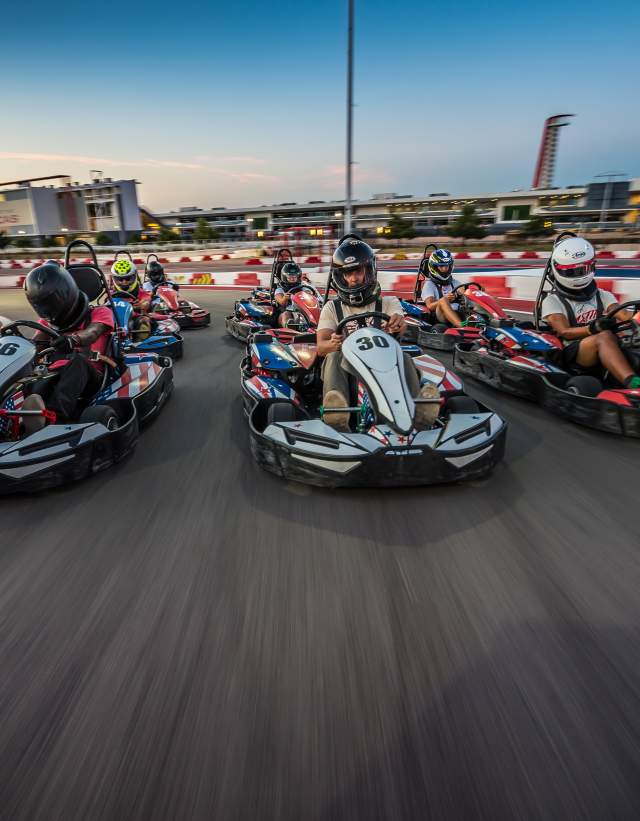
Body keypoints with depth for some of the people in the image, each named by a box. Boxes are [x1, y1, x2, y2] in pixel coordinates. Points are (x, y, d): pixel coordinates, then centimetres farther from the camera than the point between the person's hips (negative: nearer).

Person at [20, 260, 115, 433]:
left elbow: (91, 333, -16)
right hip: (55, 377, 4)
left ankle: (54, 414, -57)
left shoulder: (99, 313, 8)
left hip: (91, 380, -3)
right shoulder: (48, 322, 22)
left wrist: (73, 339, -39)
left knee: (77, 360, -35)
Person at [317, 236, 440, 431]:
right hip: (346, 369, 0)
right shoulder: (332, 308, 15)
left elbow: (399, 327, -8)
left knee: (403, 358, -29)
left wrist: (398, 324, -34)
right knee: (334, 358, -32)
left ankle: (418, 409, -55)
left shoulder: (389, 303, 16)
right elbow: (321, 347, 0)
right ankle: (336, 413, -58)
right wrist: (333, 344, -26)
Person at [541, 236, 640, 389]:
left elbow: (624, 315, 4)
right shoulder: (552, 301, 9)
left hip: (609, 352, 5)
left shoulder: (602, 296, 22)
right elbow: (565, 332, -6)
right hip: (574, 357, -4)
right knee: (605, 337, -34)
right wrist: (593, 328, -25)